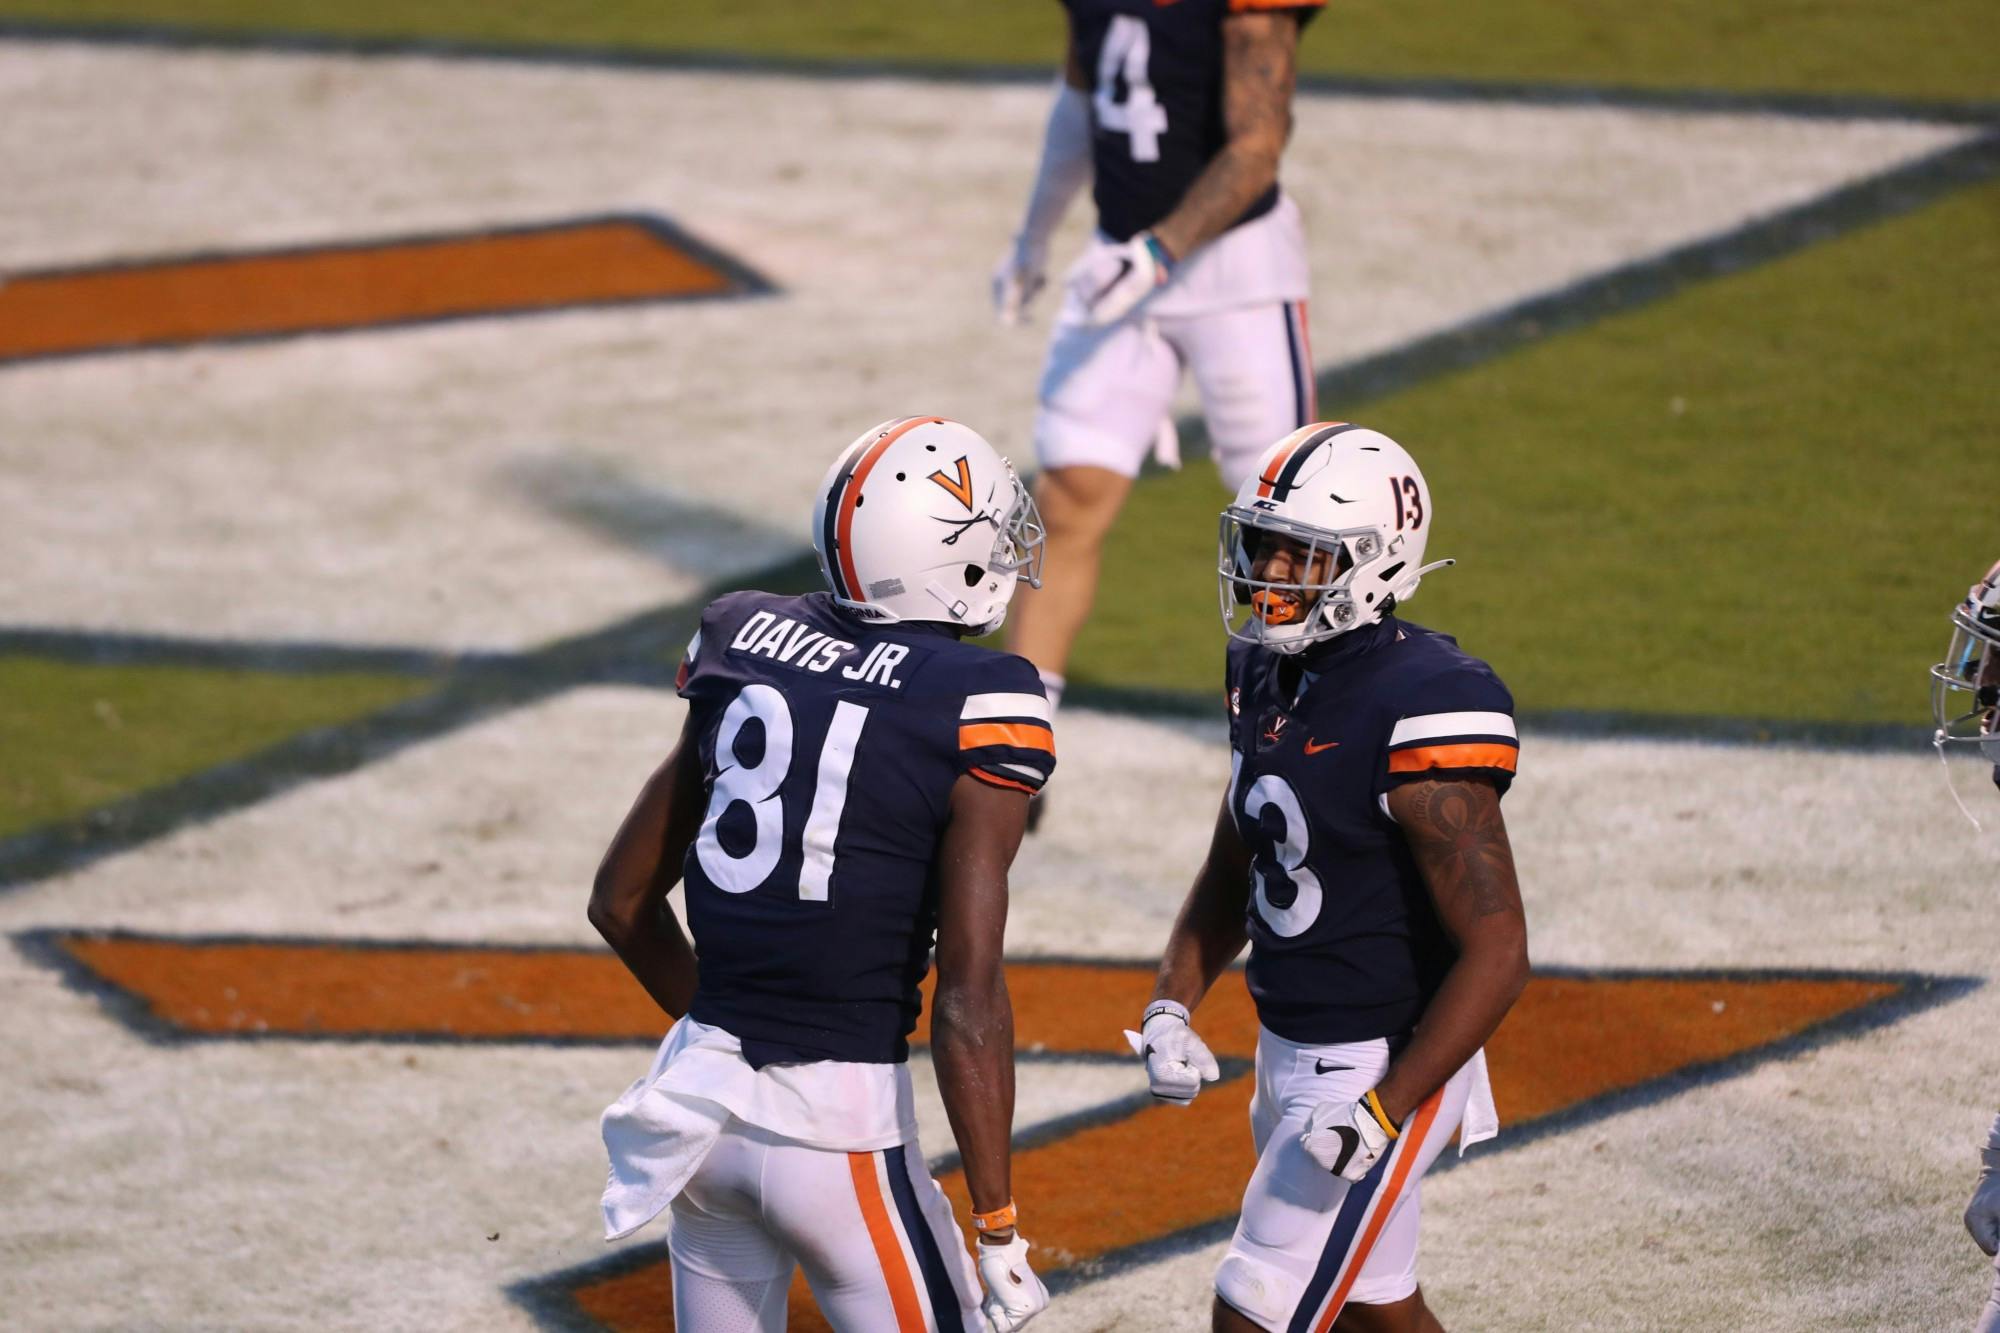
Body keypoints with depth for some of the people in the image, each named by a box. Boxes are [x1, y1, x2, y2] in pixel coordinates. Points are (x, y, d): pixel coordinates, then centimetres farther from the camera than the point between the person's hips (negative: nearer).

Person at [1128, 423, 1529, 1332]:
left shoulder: (1419, 714, -24)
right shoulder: (1266, 676, 3)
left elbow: (1496, 955, -24)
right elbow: (1232, 874, 17)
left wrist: (1382, 1112, -25)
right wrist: (1171, 1008, 3)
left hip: (1384, 1071, -9)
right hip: (1291, 1051, 9)